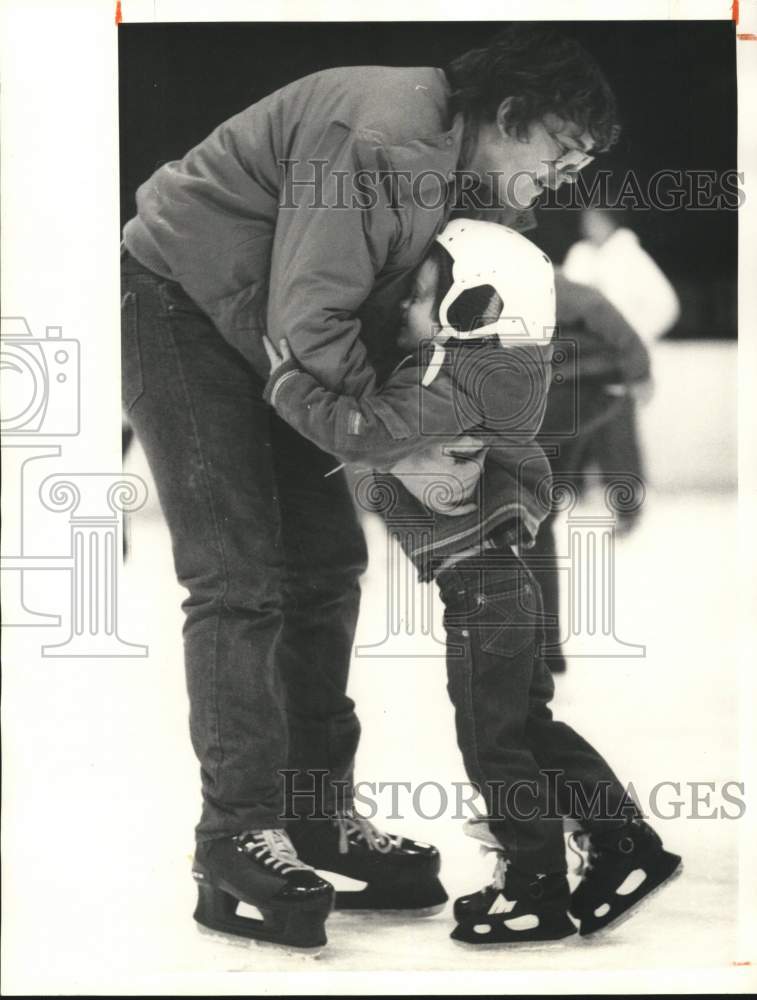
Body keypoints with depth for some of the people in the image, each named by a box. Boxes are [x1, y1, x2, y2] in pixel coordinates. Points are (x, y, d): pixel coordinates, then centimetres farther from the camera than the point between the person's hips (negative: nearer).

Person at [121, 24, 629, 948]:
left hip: (265, 334, 10)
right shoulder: (379, 137, -30)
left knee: (324, 560, 8)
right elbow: (309, 319, -29)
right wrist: (398, 447, -23)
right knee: (239, 576, -13)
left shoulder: (463, 170, 1)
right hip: (177, 306, -10)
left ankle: (317, 814, 15)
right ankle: (237, 842, -9)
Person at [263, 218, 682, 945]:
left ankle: (538, 892, 9)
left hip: (481, 589, -10)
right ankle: (630, 847, 23)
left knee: (494, 744, 0)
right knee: (529, 727, 18)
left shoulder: (445, 384, -20)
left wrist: (286, 384, -17)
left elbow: (363, 430, -30)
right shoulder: (477, 376, 10)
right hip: (503, 582, 10)